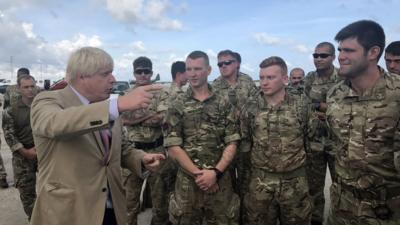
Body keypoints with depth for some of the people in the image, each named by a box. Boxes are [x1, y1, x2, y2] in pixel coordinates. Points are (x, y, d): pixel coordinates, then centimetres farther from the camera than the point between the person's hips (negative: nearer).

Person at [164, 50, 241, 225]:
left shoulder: (223, 104, 2)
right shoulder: (176, 106, -2)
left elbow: (231, 144, -1)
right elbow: (173, 147, -6)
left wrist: (215, 172, -14)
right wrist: (198, 174, -12)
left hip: (220, 181, 1)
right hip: (187, 182, 0)